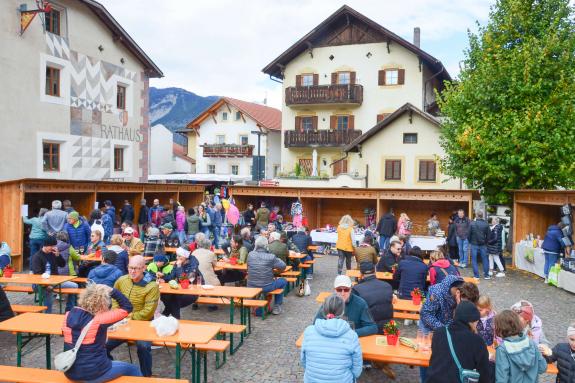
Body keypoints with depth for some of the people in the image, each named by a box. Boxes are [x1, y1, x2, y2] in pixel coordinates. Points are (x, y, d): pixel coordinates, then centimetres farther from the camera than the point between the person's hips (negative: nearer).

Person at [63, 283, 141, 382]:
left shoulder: (69, 315, -4)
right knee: (133, 370, 16)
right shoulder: (99, 320, -22)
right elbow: (127, 307, -14)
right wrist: (111, 291, -13)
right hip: (92, 373, -7)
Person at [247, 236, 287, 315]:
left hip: (251, 287, 4)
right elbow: (283, 266, -4)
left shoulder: (250, 255, -5)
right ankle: (276, 307, 24)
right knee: (283, 281, 22)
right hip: (266, 287, -4)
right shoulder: (271, 257, -16)